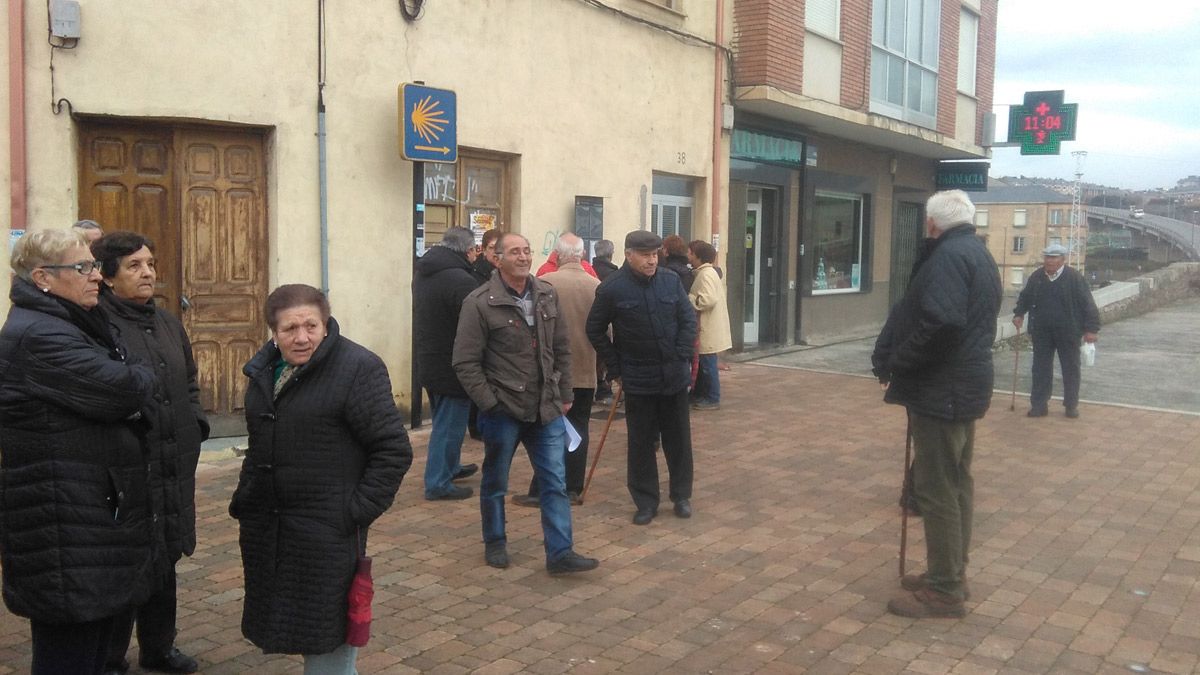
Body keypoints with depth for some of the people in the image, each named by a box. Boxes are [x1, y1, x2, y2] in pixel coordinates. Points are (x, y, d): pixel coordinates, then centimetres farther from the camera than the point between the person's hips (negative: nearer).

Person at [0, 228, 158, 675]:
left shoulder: (66, 327, 18)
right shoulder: (39, 335, -17)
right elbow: (125, 390, -24)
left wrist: (130, 380, 1)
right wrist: (143, 375, -2)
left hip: (92, 520, 11)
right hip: (66, 539, -11)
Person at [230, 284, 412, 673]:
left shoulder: (358, 368, -13)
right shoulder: (264, 370, 10)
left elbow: (393, 449, -14)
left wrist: (359, 511, -17)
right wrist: (244, 499, 14)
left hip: (328, 532, -7)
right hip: (266, 531, 7)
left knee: (327, 640, 1)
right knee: (285, 625, 16)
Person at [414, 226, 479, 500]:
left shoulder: (422, 274, 6)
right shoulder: (461, 280, -24)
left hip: (428, 361, 9)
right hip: (452, 365, -9)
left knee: (444, 420, 23)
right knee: (449, 425, 1)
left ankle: (450, 466, 38)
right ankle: (438, 483, 8)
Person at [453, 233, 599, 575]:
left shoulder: (547, 295, 4)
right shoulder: (480, 303, -12)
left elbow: (562, 348, 10)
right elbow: (466, 363, -12)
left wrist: (564, 394, 8)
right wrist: (489, 403, -14)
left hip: (546, 408, 4)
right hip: (502, 410, -4)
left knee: (555, 482, 4)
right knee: (495, 482, 13)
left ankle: (560, 552, 11)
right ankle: (495, 543, 32)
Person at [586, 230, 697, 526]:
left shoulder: (671, 281, 1)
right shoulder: (612, 289, -8)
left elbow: (688, 320, 6)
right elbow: (595, 330, -1)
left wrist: (682, 357, -3)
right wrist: (615, 368, -4)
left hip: (674, 376, 3)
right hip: (638, 380, -3)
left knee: (679, 438, 12)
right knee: (641, 443, 5)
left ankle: (682, 495, 27)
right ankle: (646, 502, 17)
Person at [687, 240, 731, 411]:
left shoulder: (706, 274, -16)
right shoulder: (703, 273, 15)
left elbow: (708, 300, -27)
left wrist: (688, 299, -17)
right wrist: (691, 298, 7)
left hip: (708, 328, -10)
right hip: (705, 327, 10)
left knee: (707, 364, -2)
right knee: (702, 363, 16)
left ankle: (712, 399, 5)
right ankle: (698, 395, 25)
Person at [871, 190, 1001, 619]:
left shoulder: (949, 256, -17)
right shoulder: (979, 254, 15)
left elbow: (939, 323, -30)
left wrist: (894, 365, -18)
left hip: (940, 391, -11)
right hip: (967, 386, 11)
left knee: (937, 490, -4)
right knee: (957, 482, 17)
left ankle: (944, 591, 2)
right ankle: (953, 574, 28)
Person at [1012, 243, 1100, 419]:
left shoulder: (1075, 277, -9)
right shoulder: (1036, 277, 3)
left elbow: (1087, 304, -8)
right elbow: (1025, 297, 19)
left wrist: (1091, 328, -12)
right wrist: (1019, 313, 3)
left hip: (1068, 332, -3)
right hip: (1042, 332, 3)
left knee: (1070, 369, 8)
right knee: (1041, 369, 7)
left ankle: (1072, 405, 20)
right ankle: (1039, 404, 14)